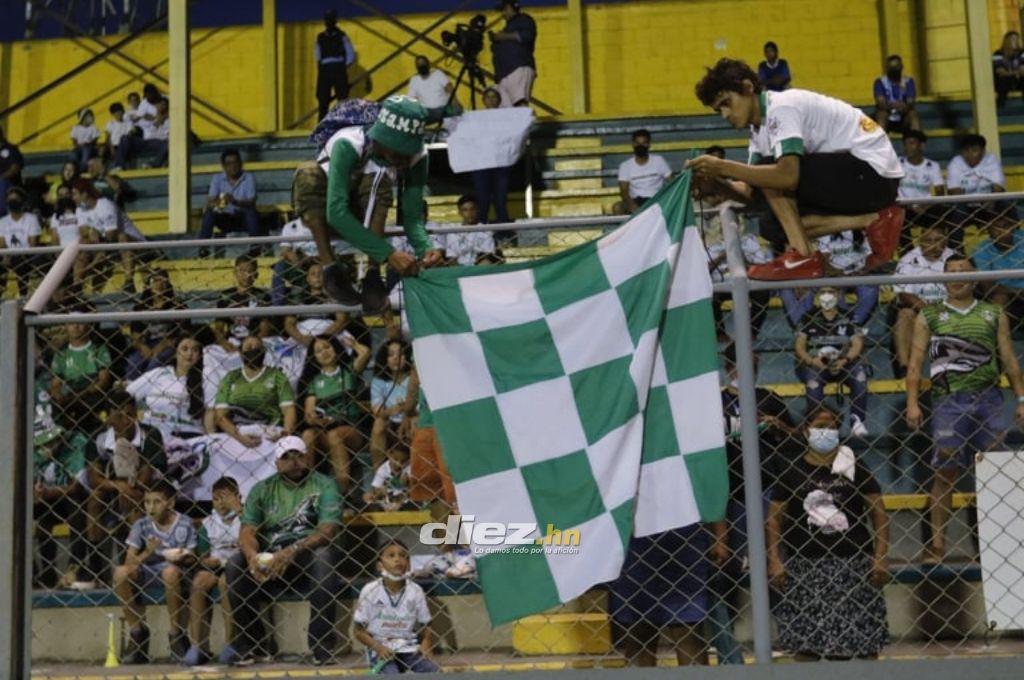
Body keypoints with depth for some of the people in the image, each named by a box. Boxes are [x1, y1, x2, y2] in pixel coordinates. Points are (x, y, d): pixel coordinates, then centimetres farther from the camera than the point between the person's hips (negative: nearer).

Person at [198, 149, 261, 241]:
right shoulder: (217, 178, -1)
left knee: (251, 212, -34)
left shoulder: (248, 178, -7)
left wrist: (235, 202, -39)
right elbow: (209, 202, -11)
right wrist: (215, 204, -37)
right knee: (209, 214, -26)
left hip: (243, 218, -2)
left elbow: (251, 203, -18)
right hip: (225, 218, 2)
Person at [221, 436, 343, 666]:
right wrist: (252, 555, -25)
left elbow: (328, 529, -13)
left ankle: (323, 644, -28)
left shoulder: (324, 485, 1)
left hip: (308, 557, -2)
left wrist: (293, 550, -29)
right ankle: (243, 643, -13)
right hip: (270, 558, 3)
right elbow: (248, 530, -1)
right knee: (235, 564, -22)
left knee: (324, 557, -34)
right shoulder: (263, 489, 10)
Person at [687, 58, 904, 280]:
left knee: (773, 174, -19)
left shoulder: (781, 107, -18)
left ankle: (803, 257, -17)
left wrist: (723, 167, -28)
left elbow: (788, 175, -32)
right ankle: (873, 221, -3)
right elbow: (749, 192, 7)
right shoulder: (760, 128, 11)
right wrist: (715, 180, -12)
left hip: (875, 171, -10)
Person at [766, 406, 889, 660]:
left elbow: (878, 511, 3)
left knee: (863, 637, 0)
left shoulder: (853, 467, 3)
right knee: (804, 639, 0)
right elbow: (774, 517, 6)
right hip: (805, 566, 0)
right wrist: (774, 559, -4)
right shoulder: (791, 472, 3)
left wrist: (881, 556, -5)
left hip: (852, 563, 0)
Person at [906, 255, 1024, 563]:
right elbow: (916, 362, 3)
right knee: (946, 472, -3)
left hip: (988, 398, 2)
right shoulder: (929, 316, 9)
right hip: (948, 400, -2)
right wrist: (912, 403, -7)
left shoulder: (994, 314, 14)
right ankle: (937, 543, -1)